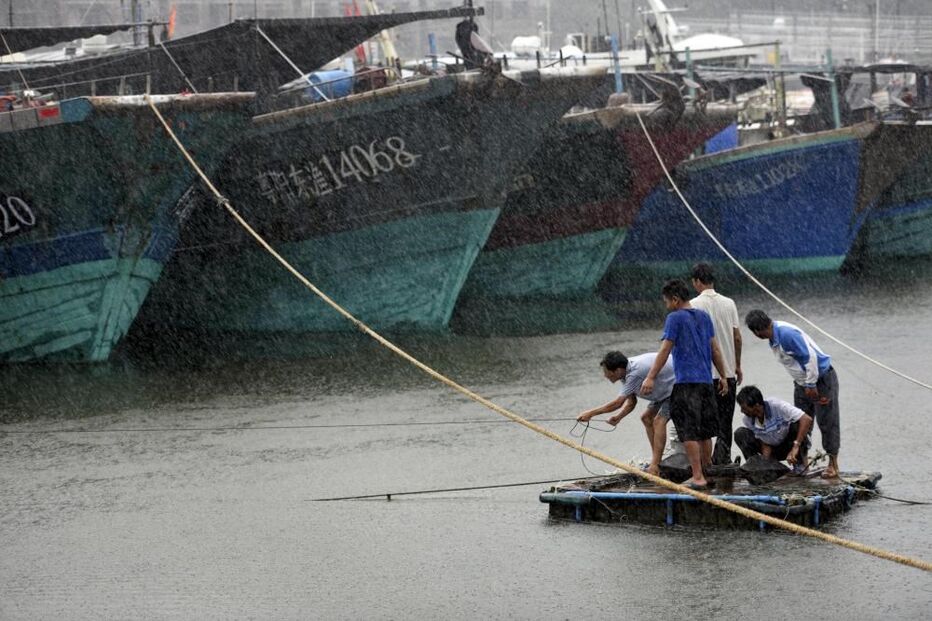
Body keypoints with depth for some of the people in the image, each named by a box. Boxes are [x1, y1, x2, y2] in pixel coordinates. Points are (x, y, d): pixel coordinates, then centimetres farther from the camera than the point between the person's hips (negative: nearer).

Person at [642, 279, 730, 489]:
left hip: (685, 381, -7)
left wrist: (650, 378, -13)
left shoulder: (675, 318, -7)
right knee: (705, 431, 14)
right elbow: (714, 350, 17)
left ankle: (698, 477, -12)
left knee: (689, 432, -7)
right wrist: (723, 377, 23)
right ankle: (706, 473, 21)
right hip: (706, 380, 7)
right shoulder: (704, 317, 14)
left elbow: (665, 350, -12)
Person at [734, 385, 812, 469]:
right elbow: (765, 444, -10)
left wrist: (795, 446, -43)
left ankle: (801, 465, -22)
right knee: (740, 434, -16)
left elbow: (807, 419, -36)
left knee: (796, 424, -35)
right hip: (773, 448, 3)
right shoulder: (748, 420, -15)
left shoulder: (777, 406, -30)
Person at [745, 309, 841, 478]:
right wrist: (805, 386, 3)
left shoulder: (787, 334, -27)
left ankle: (833, 465, 0)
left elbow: (810, 357, -27)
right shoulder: (774, 338, 3)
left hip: (822, 378, -10)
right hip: (802, 382, 10)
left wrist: (811, 385, -21)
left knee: (827, 423, -5)